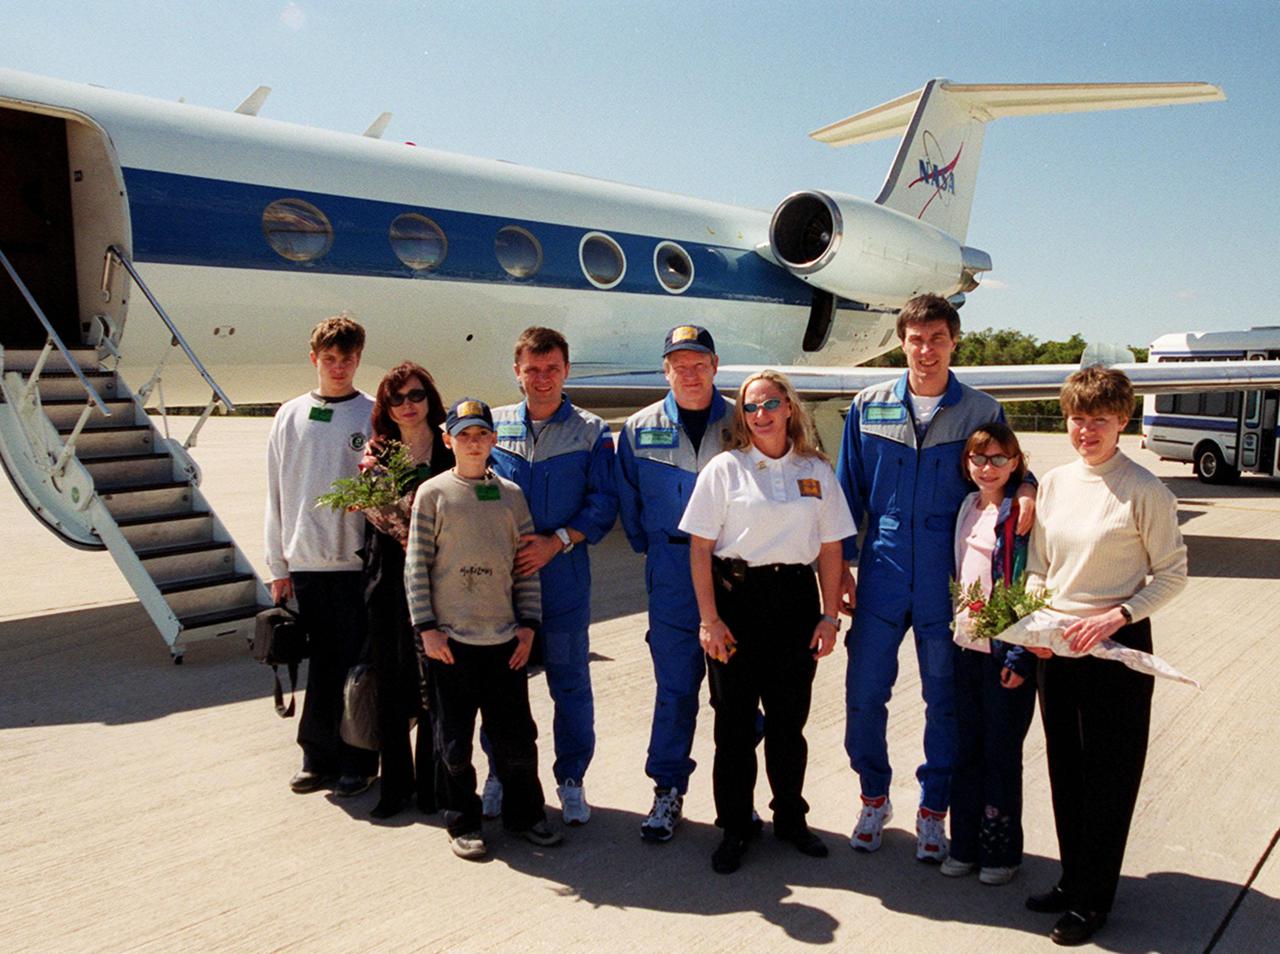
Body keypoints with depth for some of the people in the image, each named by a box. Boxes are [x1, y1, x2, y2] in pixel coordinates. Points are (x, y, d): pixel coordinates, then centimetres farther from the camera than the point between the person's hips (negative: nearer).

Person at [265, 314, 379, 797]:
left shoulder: (374, 416, 0)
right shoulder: (290, 416, 9)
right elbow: (277, 495, 10)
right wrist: (278, 565, 8)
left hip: (357, 561, -3)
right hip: (305, 562, 3)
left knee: (356, 666, 3)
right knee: (320, 663, 11)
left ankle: (357, 762, 16)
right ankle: (319, 758, 24)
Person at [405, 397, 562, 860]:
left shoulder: (510, 494, 7)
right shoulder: (433, 493, -2)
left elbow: (527, 564, 8)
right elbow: (416, 565, -3)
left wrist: (528, 623, 3)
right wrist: (427, 627, -8)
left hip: (504, 636, 3)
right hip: (450, 636, -2)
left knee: (517, 734, 8)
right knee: (455, 738, 7)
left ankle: (524, 813, 27)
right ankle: (463, 823, 24)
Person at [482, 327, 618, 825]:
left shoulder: (591, 432, 2)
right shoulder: (494, 425, 7)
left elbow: (604, 503, -3)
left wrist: (557, 541, -14)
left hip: (563, 576, -1)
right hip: (500, 575, 2)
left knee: (570, 682, 7)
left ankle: (571, 781, 22)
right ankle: (501, 774, 28)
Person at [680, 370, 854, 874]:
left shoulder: (817, 472, 7)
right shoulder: (725, 468, 0)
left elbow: (830, 550, 9)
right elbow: (700, 546, -4)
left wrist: (829, 616, 2)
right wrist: (709, 618, -9)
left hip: (796, 598, 2)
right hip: (736, 598, -2)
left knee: (790, 718, 10)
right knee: (734, 720, 4)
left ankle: (790, 816, 30)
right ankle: (734, 827, 20)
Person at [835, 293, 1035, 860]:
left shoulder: (981, 413, 0)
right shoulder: (869, 407, 3)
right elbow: (849, 491, 7)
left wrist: (1027, 491, -16)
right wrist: (842, 566, 2)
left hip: (948, 584, -1)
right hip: (881, 579, 1)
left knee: (944, 702, 10)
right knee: (863, 695, 6)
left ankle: (933, 809, 30)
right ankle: (874, 797, 29)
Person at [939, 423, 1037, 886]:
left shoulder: (1021, 512, -12)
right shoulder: (969, 505, 9)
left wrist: (1020, 655, -16)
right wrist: (955, 626, 14)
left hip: (1006, 650, -6)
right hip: (968, 643, 6)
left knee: (1001, 751, 7)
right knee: (967, 748, 13)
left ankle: (1001, 851, 23)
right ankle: (965, 844, 26)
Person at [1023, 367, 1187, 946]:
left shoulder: (1144, 491, -10)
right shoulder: (1054, 484, 5)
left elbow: (1172, 573, -7)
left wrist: (1117, 615, -18)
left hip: (1117, 646, -5)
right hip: (1055, 645, 5)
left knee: (1108, 773, 6)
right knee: (1064, 768, 15)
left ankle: (1092, 899, 21)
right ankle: (1072, 879, 32)